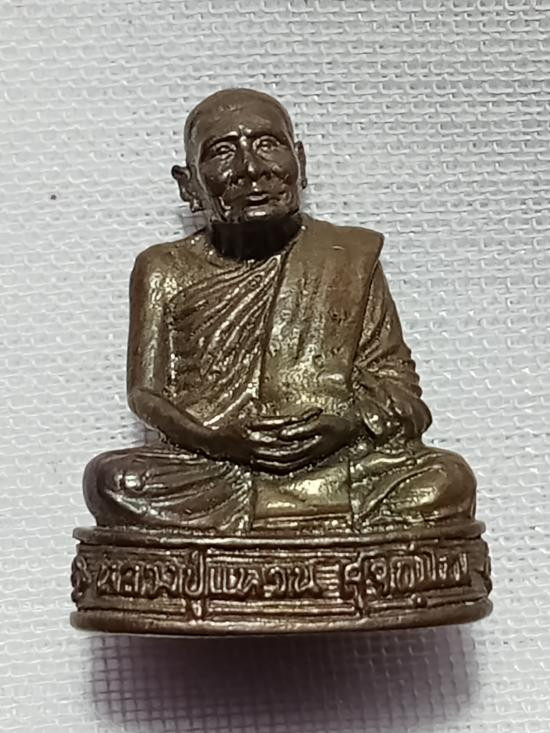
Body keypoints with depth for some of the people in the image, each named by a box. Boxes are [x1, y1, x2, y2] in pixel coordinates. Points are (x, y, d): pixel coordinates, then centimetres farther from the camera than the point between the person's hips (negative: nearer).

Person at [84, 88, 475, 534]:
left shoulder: (351, 258, 10)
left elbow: (395, 378, 9)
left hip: (339, 468, 1)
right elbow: (148, 392, 4)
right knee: (110, 479, -27)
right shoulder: (166, 272, 9)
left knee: (448, 479, -24)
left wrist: (351, 418, -14)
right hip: (207, 473, 0)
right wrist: (226, 434, -14)